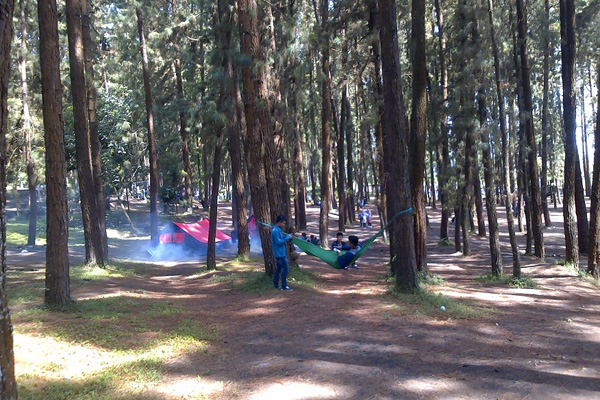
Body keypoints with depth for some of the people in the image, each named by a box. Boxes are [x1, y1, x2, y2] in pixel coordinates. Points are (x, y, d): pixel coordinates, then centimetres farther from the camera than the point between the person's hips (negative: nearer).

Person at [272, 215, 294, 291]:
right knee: (285, 268, -7)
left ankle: (276, 285, 20)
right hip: (280, 253, -10)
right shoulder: (275, 230, -20)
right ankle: (284, 286, -1)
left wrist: (287, 236, 5)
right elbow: (278, 242, -23)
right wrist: (287, 237, -18)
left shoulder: (278, 229, 12)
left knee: (278, 268, 14)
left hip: (279, 253, 10)